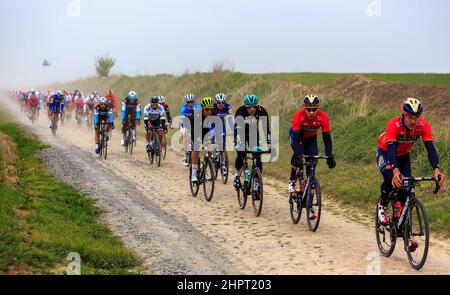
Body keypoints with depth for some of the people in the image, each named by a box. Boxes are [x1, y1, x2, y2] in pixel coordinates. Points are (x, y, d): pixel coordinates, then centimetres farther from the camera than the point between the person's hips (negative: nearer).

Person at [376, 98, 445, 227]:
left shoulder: (424, 126, -27)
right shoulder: (393, 124, -37)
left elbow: (430, 148, -33)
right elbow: (391, 149, -46)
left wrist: (436, 170, -48)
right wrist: (396, 172, -62)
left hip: (403, 156, 3)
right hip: (385, 153, -3)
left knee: (405, 189, -10)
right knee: (390, 179, -30)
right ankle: (382, 206, -2)